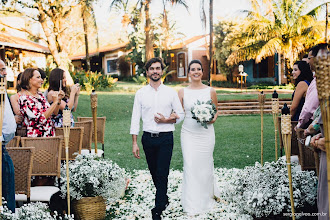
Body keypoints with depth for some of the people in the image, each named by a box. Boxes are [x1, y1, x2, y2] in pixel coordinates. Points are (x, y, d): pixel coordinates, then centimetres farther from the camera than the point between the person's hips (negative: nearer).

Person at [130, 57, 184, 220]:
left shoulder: (171, 93, 3)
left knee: (162, 174, -8)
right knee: (154, 173, 13)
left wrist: (166, 120, -11)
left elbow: (180, 115, 8)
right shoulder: (140, 93, 4)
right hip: (148, 138, 2)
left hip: (166, 138, -2)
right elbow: (135, 119, 3)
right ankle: (164, 199, 33)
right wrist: (134, 143, -2)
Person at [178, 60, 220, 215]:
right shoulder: (182, 92, 4)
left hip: (206, 133, 0)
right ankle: (192, 204, 7)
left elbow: (215, 111, 11)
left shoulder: (210, 91, 2)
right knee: (190, 166, -3)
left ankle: (206, 199, 29)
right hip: (188, 133, 0)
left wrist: (213, 119, -10)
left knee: (205, 165, 6)